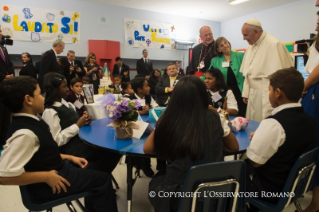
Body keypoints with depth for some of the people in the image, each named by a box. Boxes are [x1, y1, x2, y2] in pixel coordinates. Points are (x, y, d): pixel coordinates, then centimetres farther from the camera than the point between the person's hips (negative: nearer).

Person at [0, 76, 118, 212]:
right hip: (47, 186, -9)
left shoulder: (31, 122, -1)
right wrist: (46, 177, -24)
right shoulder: (25, 133, -29)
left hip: (55, 167, 9)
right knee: (103, 179, -4)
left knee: (91, 168, 26)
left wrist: (69, 157, 5)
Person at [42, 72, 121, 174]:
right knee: (111, 151, -20)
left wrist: (84, 120, 0)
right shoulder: (50, 112, -12)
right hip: (70, 150, -8)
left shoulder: (65, 104, 11)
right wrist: (78, 125, -17)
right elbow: (57, 140, -17)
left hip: (80, 140, 8)